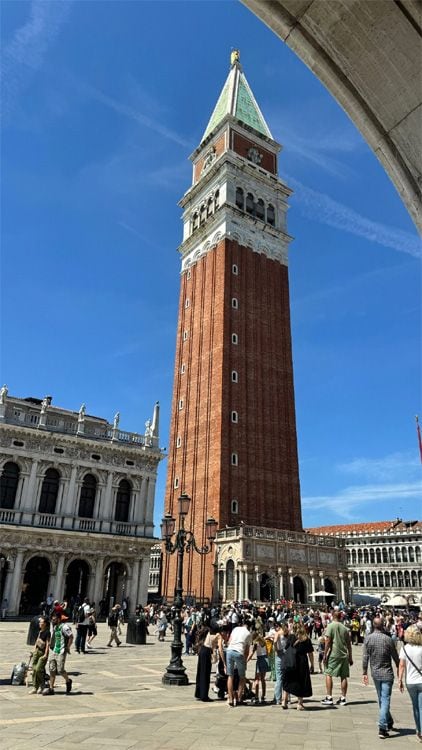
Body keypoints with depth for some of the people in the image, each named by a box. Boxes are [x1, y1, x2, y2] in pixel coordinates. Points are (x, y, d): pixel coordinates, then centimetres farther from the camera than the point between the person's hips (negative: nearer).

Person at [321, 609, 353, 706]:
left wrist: (325, 654, -5)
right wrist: (350, 657, 19)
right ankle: (343, 698, 14)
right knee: (344, 676, 9)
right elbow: (349, 644, 11)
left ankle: (329, 698, 0)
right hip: (344, 655, 5)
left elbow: (328, 641, -10)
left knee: (328, 674, 2)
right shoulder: (344, 628, 9)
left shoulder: (330, 626, -5)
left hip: (333, 654, -5)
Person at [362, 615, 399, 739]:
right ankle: (382, 728, -6)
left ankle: (389, 722, 34)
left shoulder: (368, 639, -5)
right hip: (387, 673, -3)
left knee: (381, 699, 20)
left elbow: (365, 657, -4)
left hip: (375, 673, 4)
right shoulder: (387, 639, -14)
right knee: (385, 700, -1)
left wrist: (364, 672, 5)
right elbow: (395, 657, -4)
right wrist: (399, 669, 14)